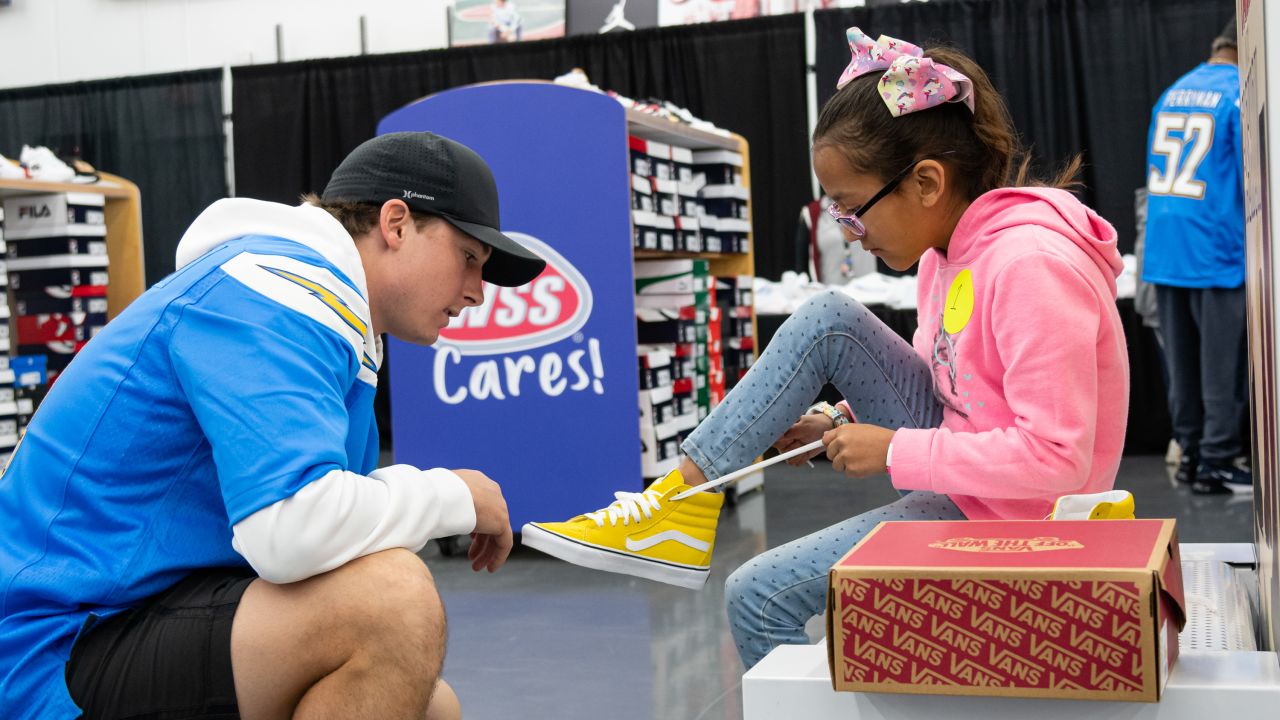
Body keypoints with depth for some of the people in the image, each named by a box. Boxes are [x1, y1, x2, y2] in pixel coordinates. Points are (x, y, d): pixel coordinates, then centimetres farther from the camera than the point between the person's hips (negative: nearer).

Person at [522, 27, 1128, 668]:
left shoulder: (1030, 265, -26)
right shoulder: (950, 248, 3)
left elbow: (1055, 457, -30)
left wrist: (895, 450, -23)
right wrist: (845, 424, 1)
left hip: (1006, 519, -9)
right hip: (959, 462, 9)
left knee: (760, 597, -12)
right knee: (828, 320, -5)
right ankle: (681, 501, -4)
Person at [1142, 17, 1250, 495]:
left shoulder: (1172, 93, 14)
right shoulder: (1243, 95, -8)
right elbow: (1253, 178, -12)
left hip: (1163, 254, 7)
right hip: (1217, 252, -6)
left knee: (1182, 364, 13)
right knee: (1222, 366, 2)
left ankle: (1190, 453, 20)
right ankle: (1216, 465, 6)